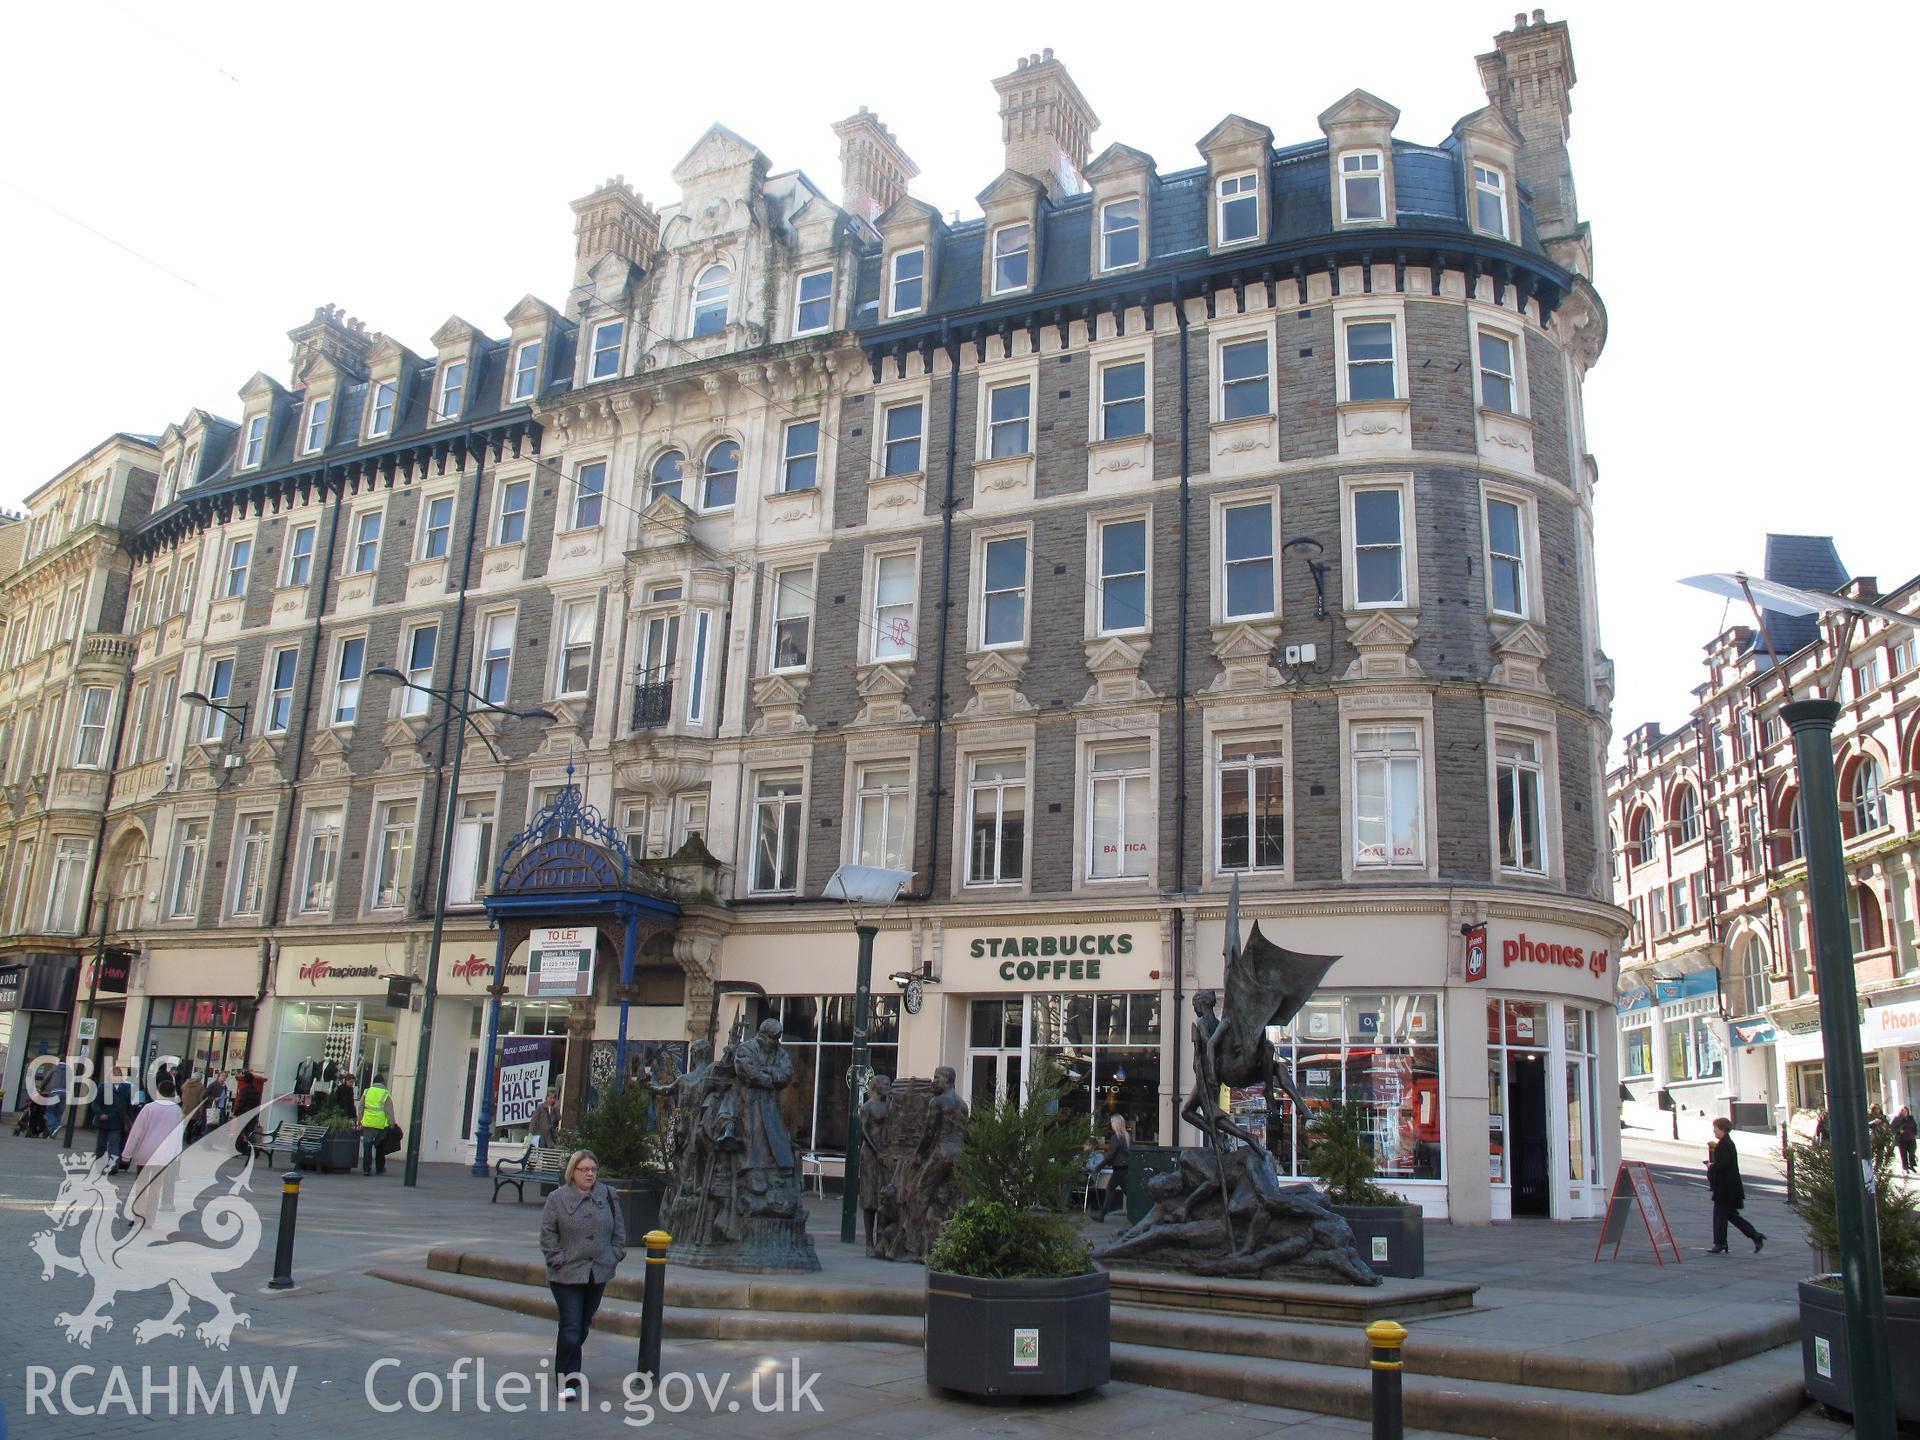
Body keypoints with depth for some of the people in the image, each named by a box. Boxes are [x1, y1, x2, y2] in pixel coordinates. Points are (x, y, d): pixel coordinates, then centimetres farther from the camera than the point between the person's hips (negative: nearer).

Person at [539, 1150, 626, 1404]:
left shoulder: (608, 1197, 4)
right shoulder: (557, 1199, -5)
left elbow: (619, 1230, 11)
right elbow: (547, 1234, -2)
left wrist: (614, 1256, 3)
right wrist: (558, 1260, -10)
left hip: (598, 1274, 4)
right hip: (567, 1276, -4)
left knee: (583, 1326, 14)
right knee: (571, 1328, -8)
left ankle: (567, 1367, 34)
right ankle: (567, 1382, -2)